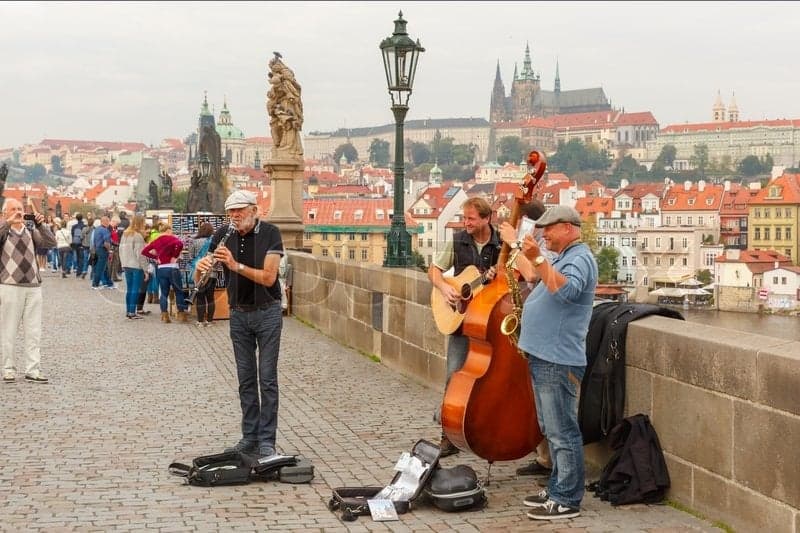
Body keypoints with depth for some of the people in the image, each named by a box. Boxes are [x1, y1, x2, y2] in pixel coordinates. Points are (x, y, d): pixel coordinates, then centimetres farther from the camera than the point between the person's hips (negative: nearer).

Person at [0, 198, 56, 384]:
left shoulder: (31, 232, 13)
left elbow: (51, 243, 1)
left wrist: (40, 225, -11)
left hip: (33, 287, 4)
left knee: (34, 332, 2)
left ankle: (33, 370, 5)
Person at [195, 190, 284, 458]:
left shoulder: (270, 233, -12)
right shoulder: (223, 235, -1)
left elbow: (268, 277, -20)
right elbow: (198, 279, -3)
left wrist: (236, 265, -30)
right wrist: (201, 268, -27)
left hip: (267, 312, -4)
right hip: (238, 313, 4)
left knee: (267, 378, -3)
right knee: (246, 378, 9)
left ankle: (266, 440, 2)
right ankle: (249, 437, 16)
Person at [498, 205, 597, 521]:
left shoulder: (580, 258, -13)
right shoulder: (565, 257, 19)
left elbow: (565, 289, -33)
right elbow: (532, 276, 35)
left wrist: (537, 259, -39)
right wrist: (515, 243, 37)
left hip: (558, 362, -11)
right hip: (544, 358, 11)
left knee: (562, 432, -6)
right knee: (552, 430, 17)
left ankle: (567, 501, -1)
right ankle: (557, 490, 26)